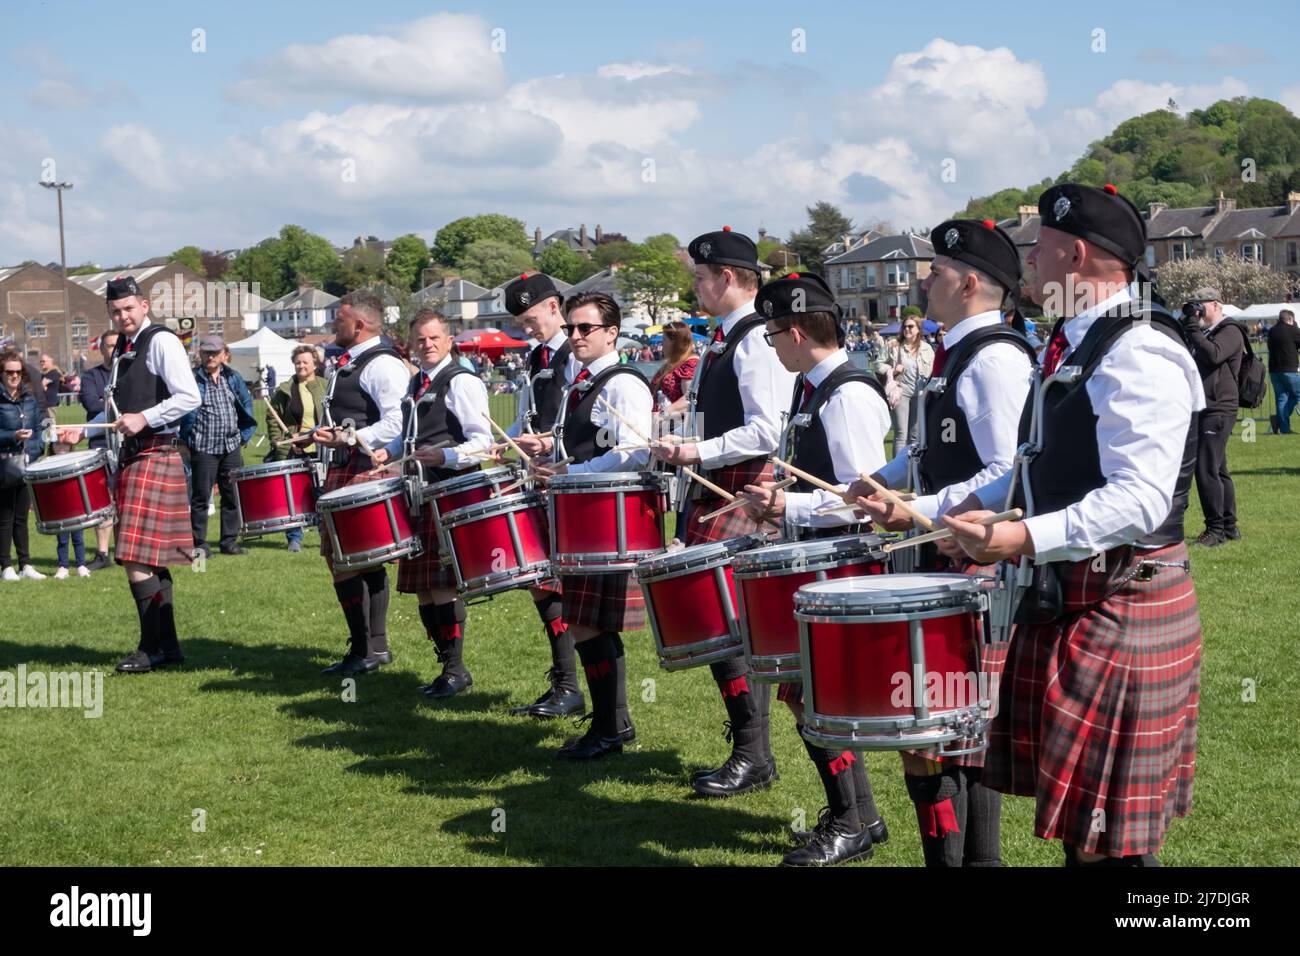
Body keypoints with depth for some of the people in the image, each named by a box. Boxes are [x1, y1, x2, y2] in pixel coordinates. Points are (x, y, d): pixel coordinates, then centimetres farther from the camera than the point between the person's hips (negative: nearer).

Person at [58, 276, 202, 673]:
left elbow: (189, 397, -17)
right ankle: (168, 645, 16)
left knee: (137, 558, -12)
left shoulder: (162, 342, -9)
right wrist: (83, 431, 16)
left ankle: (151, 648, -6)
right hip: (131, 455, 9)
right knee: (152, 559, 10)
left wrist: (144, 418, -22)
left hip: (156, 455, -9)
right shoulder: (121, 349, 17)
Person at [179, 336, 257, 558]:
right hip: (203, 448, -4)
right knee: (201, 496, 0)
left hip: (231, 447, 4)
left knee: (233, 495, 6)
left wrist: (244, 435, 10)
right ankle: (199, 544, 6)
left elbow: (247, 405, 16)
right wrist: (187, 438, -5)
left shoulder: (233, 378, 9)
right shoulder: (192, 379, -5)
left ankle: (230, 541, 15)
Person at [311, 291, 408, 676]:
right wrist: (320, 433, 17)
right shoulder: (348, 363, 17)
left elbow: (397, 424, -24)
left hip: (366, 471, -10)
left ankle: (363, 652, -5)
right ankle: (376, 646, 20)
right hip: (344, 469, 10)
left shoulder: (383, 365, -14)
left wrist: (346, 439, -26)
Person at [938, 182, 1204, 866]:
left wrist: (1024, 538, -33)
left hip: (1122, 611, -10)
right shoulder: (1073, 344, 14)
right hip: (1065, 599, 10)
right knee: (1075, 818, 17)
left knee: (1112, 839, -4)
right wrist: (982, 506, 14)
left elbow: (1139, 501, -27)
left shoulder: (1139, 355, -18)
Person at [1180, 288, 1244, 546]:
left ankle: (1216, 529, -10)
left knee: (1206, 470, -13)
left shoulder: (1230, 331, -7)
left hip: (1218, 411, -10)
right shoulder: (1205, 334, 22)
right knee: (1218, 470, 13)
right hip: (1206, 410, 10)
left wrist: (1192, 329, -15)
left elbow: (1213, 355, -24)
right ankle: (1229, 526, 20)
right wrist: (1183, 328, 9)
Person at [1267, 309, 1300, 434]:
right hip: (1289, 369, -6)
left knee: (1281, 397, 10)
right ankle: (1279, 419, -9)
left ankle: (1284, 428, 6)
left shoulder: (1271, 331, 10)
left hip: (1273, 370, 6)